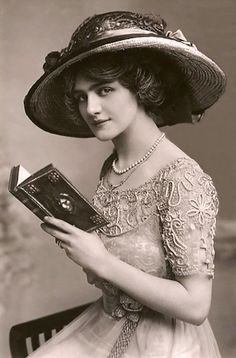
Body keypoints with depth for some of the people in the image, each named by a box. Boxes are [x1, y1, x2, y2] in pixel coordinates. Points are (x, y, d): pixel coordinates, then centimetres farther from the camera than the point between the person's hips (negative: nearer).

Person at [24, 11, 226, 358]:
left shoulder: (182, 180, -24)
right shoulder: (110, 167, -3)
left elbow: (194, 306, -22)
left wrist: (101, 261, -24)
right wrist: (71, 230, -5)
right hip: (107, 323, 6)